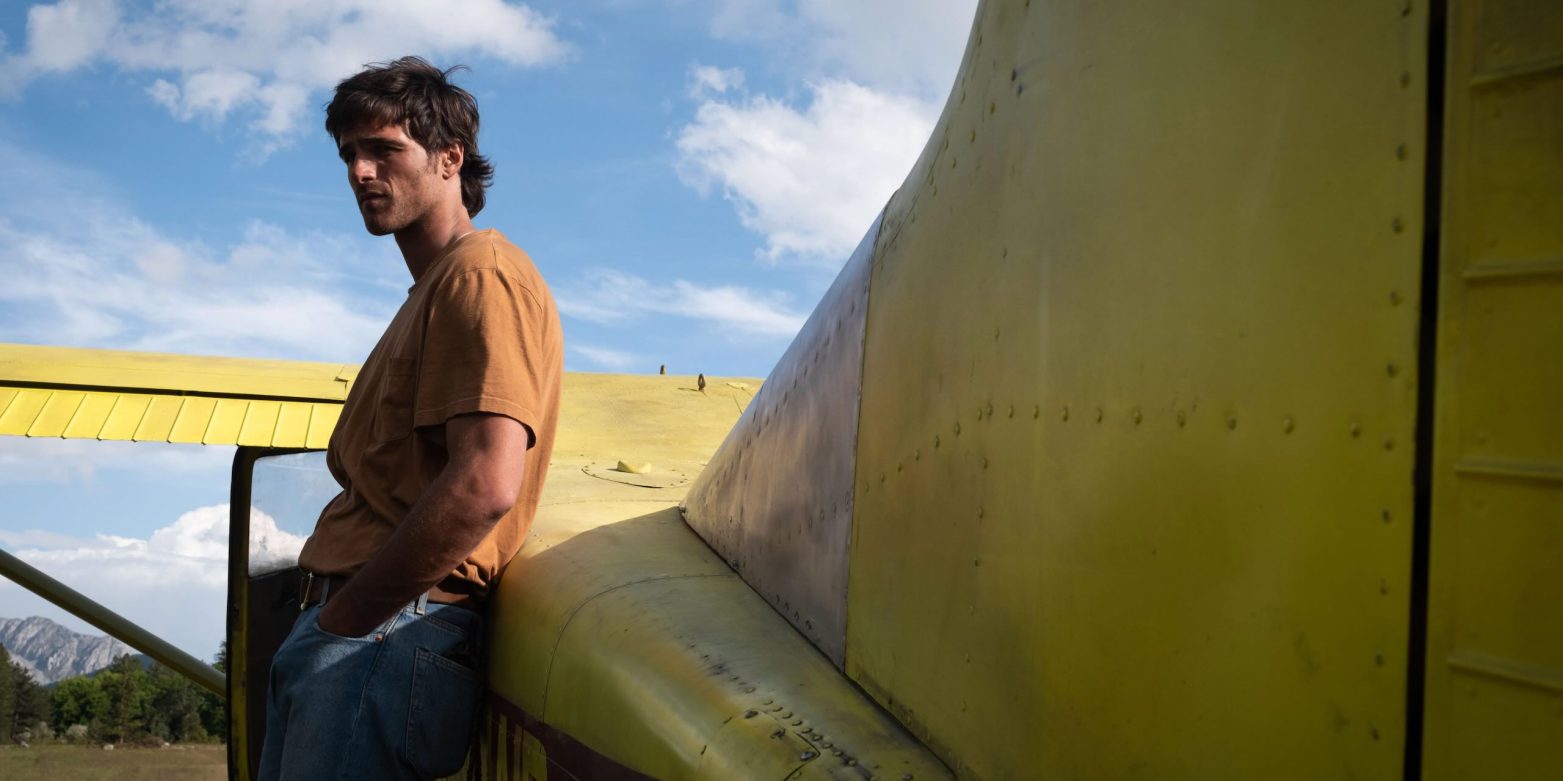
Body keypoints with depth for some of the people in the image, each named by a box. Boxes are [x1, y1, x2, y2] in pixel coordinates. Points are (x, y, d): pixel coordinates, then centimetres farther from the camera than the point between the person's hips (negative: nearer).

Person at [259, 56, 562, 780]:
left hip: (387, 636, -10)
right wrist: (323, 622, 11)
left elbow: (484, 485, -23)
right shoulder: (429, 293, 24)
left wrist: (342, 619, -15)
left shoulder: (481, 274, -9)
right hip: (338, 624, 10)